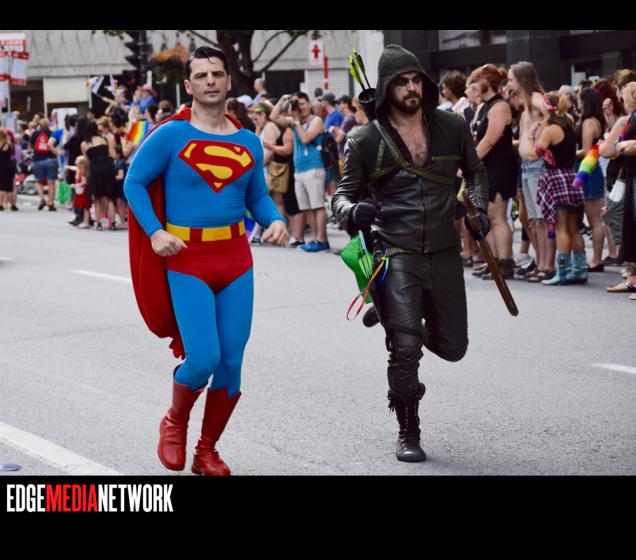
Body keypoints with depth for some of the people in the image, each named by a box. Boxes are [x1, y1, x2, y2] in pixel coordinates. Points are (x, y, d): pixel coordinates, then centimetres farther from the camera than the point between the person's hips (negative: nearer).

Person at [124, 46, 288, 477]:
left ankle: (207, 453, 21)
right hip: (186, 259, -4)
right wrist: (154, 232, -14)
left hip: (236, 258, 4)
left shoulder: (249, 142, 8)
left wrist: (275, 220, -6)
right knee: (203, 358, -14)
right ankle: (175, 423, 19)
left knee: (231, 362, 2)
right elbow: (134, 183, -1)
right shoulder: (170, 135, -5)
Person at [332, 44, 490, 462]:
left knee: (453, 347, 10)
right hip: (396, 252, -3)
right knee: (405, 348, -12)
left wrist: (479, 208, 2)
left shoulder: (452, 127, 4)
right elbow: (343, 193, 3)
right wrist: (351, 212, -20)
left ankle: (402, 319, 44)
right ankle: (408, 435, 8)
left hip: (444, 252, 4)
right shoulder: (367, 140, -3)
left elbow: (475, 172, 20)